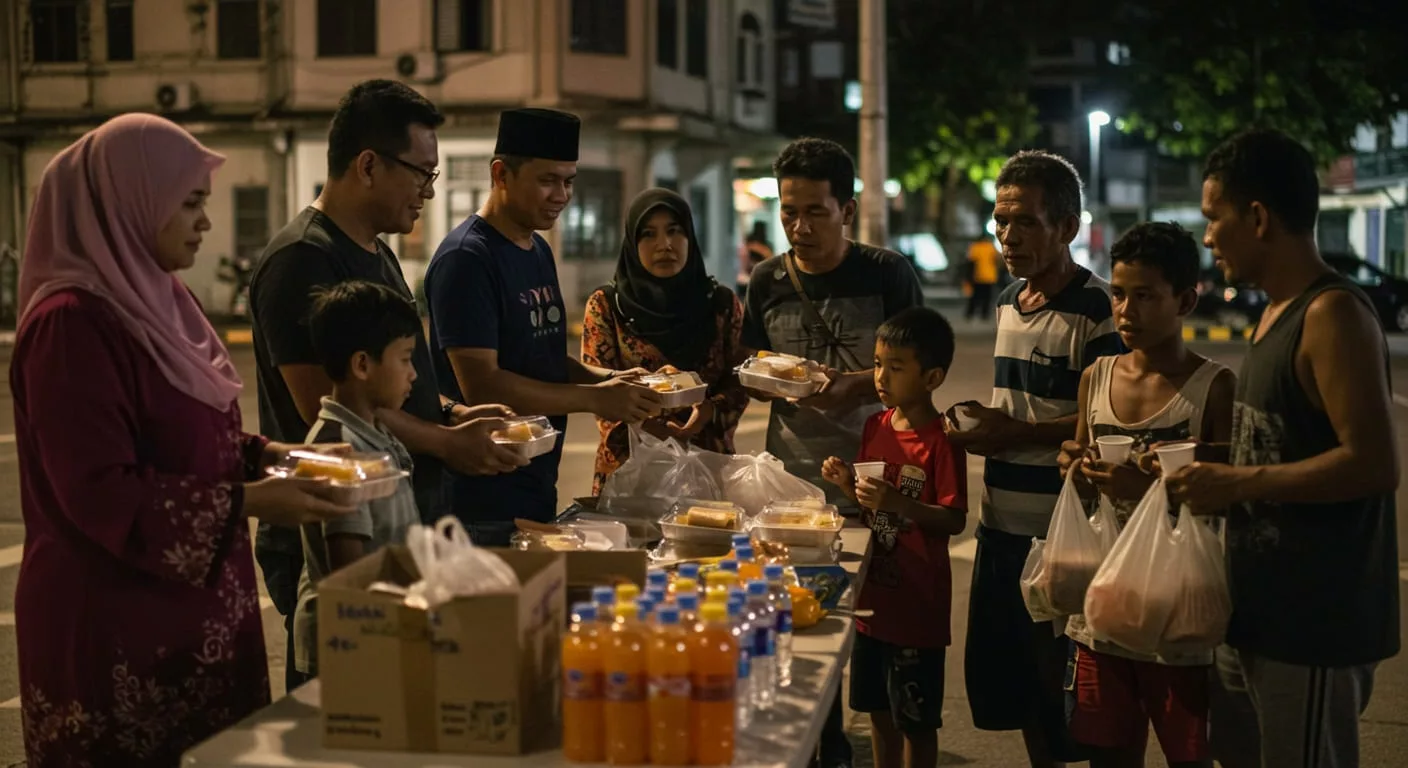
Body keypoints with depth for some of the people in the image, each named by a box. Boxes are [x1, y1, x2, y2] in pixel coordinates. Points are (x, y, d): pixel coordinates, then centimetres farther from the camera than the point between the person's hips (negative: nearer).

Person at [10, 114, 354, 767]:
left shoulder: (156, 299, 10)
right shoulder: (72, 323, -19)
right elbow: (99, 492, -22)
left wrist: (263, 453, 2)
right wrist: (250, 502, -22)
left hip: (194, 607, 9)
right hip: (114, 624, -9)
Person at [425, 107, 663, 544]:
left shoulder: (539, 251, 14)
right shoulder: (466, 259, -15)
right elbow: (480, 385, -22)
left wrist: (607, 379, 3)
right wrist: (595, 398, -19)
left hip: (538, 492, 9)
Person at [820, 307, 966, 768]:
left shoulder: (941, 440, -15)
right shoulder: (875, 426, 6)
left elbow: (954, 521, -18)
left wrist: (898, 502, -31)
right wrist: (847, 484, -4)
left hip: (917, 602, -7)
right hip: (873, 592, 7)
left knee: (917, 720, 6)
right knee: (878, 709, 18)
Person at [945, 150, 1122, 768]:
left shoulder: (1095, 312, -14)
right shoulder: (1008, 301, 12)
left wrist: (1021, 434, -20)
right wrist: (985, 431, 5)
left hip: (1058, 531, -8)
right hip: (1001, 522, 8)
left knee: (1057, 684, 1)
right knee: (998, 672, 17)